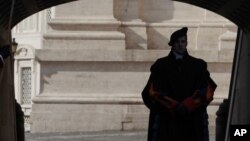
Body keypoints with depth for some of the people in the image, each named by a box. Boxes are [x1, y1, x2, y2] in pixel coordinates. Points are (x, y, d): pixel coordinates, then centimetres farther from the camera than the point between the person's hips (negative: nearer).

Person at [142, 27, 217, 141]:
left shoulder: (198, 65, 13)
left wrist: (187, 105, -10)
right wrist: (173, 106, -11)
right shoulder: (161, 65, 10)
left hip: (193, 121, 1)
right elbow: (153, 91, 2)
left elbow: (206, 91, 4)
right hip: (167, 120, -1)